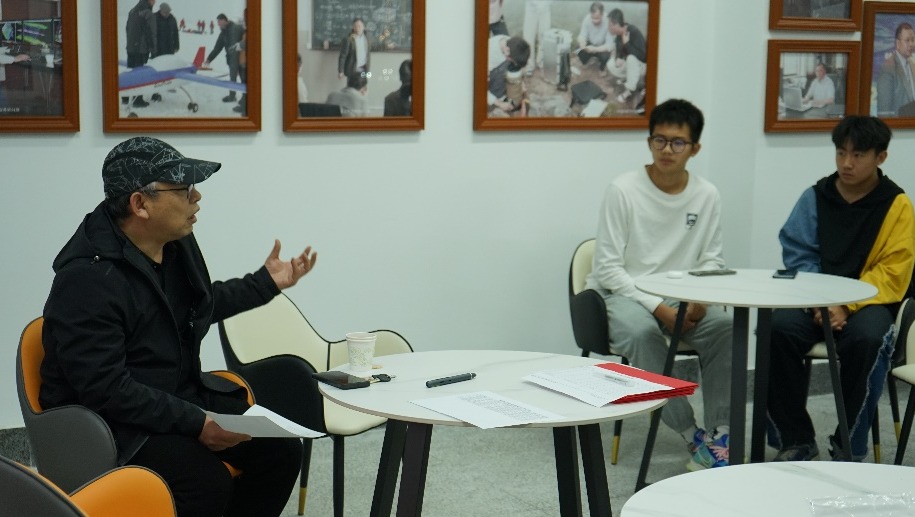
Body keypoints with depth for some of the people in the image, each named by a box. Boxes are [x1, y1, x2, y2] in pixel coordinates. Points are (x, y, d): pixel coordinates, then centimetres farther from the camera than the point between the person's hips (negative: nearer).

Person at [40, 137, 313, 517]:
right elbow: (105, 389, -26)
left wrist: (265, 283, 23)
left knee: (280, 449, -6)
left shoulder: (176, 243, 1)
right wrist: (194, 423, -26)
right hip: (113, 421, -8)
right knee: (207, 482, -30)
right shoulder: (88, 278, -25)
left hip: (183, 396, 8)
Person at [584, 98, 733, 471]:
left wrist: (699, 301, -15)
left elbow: (712, 262, 8)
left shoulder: (707, 196, 1)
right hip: (624, 294, -3)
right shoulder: (623, 190, -9)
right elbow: (608, 268, -11)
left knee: (724, 326, -27)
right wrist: (658, 308, -19)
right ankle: (691, 436, -27)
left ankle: (720, 433, -20)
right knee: (641, 331, -36)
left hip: (682, 298, 3)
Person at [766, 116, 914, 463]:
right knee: (778, 329, -28)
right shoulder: (815, 197, 5)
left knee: (867, 338, -35)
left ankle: (850, 446, -15)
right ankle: (795, 440, -11)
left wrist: (847, 305, -20)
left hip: (870, 301, -2)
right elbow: (797, 256, 0)